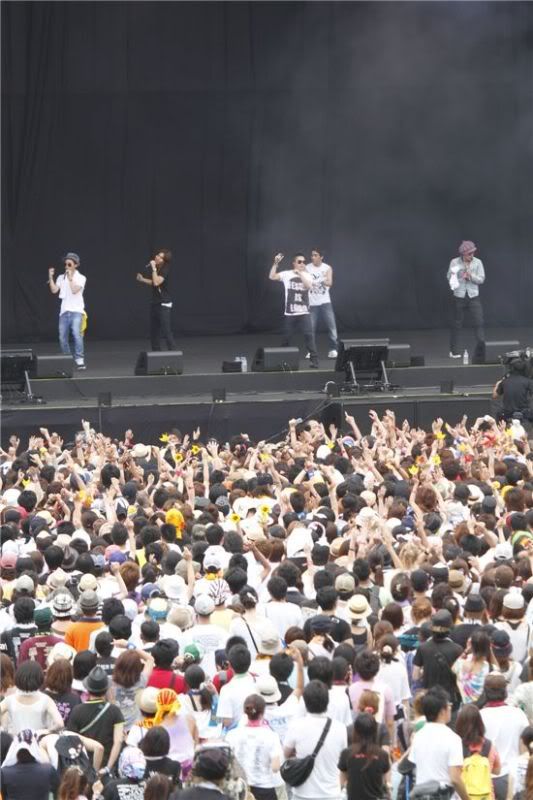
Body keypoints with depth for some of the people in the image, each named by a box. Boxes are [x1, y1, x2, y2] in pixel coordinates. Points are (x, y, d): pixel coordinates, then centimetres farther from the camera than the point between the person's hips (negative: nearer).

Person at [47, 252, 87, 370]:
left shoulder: (81, 278, 1)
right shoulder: (61, 278, 12)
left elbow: (75, 290, -13)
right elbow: (54, 290, 0)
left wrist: (70, 278, -11)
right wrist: (50, 277, -6)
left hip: (76, 311, -4)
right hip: (64, 311, 4)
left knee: (77, 334, -19)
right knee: (63, 337, 2)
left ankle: (79, 360, -17)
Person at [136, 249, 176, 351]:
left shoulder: (165, 270, -16)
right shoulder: (155, 268, 7)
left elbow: (157, 282, -28)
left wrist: (154, 268, -24)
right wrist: (142, 279, 11)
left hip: (164, 304, -9)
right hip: (155, 303, 9)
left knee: (166, 331, -13)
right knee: (154, 331, 12)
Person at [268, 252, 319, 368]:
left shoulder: (307, 275, 5)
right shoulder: (286, 274, 2)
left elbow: (308, 286, -15)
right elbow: (272, 276, -8)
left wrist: (300, 274, -22)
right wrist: (276, 263, -17)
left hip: (304, 313, -1)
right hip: (290, 313, 1)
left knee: (309, 335, -11)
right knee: (287, 337, 11)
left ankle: (314, 360, -9)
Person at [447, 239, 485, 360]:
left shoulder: (477, 262, -2)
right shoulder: (454, 262, -4)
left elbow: (481, 279, -4)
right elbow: (449, 278, 2)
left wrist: (470, 276, -20)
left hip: (474, 296, 1)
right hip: (459, 296, -1)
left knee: (479, 322, -9)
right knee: (457, 324, 7)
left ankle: (481, 350, -6)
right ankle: (455, 351, 19)